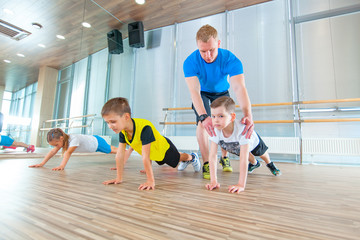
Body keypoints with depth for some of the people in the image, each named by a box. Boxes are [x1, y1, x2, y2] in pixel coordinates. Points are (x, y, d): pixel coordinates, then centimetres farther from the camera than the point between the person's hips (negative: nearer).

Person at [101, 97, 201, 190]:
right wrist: (119, 178, -19)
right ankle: (185, 161, 64)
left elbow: (145, 158, -48)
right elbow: (119, 155, -22)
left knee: (177, 159, 22)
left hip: (164, 148, -7)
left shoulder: (144, 128, -47)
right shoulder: (122, 130, -25)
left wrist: (150, 181, -44)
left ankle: (192, 157, 56)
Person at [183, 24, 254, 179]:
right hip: (202, 93, -1)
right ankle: (206, 163, -10)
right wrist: (204, 117, -57)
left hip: (222, 92, 1)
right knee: (202, 123, -20)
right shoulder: (190, 62, -32)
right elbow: (194, 91, -41)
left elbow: (239, 87, -44)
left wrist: (247, 114, -60)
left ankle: (224, 157, 21)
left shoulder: (231, 60, -32)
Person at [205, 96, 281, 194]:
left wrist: (241, 185, -54)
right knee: (249, 156, 32)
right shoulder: (215, 130, -41)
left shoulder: (241, 129, -52)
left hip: (253, 141, -2)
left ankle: (270, 164, 63)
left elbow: (243, 159, -52)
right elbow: (212, 156, -39)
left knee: (262, 153, 30)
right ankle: (254, 163, 65)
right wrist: (213, 181, -45)